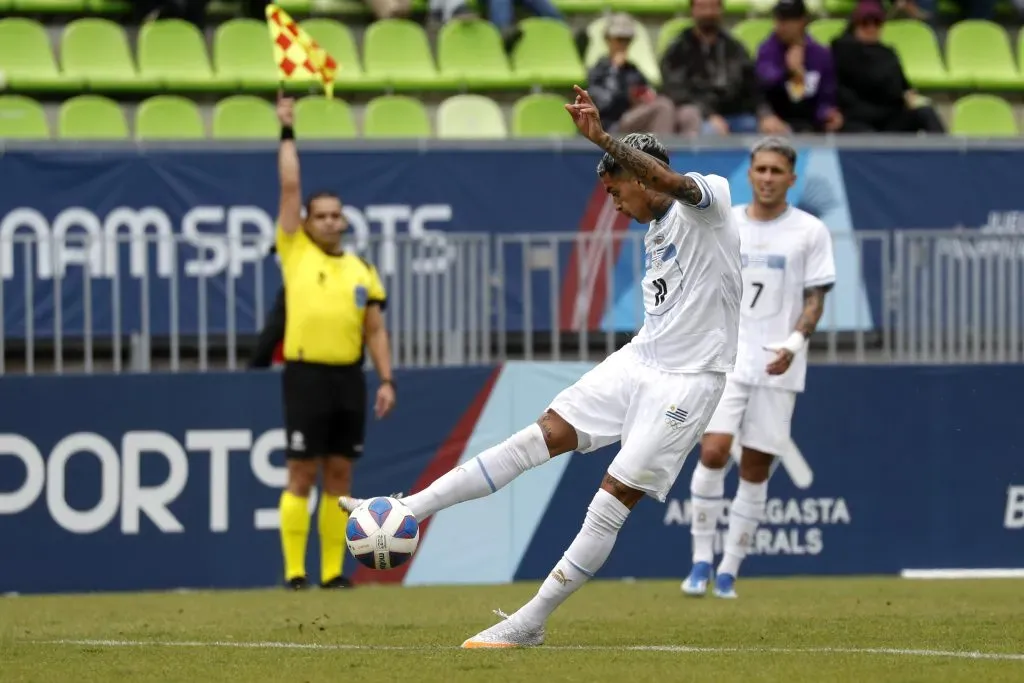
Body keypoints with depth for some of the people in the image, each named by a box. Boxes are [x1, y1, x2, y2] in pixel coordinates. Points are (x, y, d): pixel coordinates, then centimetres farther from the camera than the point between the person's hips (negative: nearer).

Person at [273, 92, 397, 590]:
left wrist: (387, 380, 4)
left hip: (349, 378, 4)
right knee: (301, 475, -4)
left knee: (339, 476, 6)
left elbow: (375, 330, 13)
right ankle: (295, 571, -3)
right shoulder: (295, 252, 3)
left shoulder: (362, 271, 12)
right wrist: (287, 133, 4)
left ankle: (333, 571, 9)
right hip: (307, 375, -4)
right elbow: (290, 187, -1)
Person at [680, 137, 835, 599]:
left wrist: (794, 343, -17)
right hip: (725, 359, 1)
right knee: (713, 453, -15)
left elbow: (815, 298, 0)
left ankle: (729, 571, 10)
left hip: (777, 369, -1)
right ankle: (701, 560, -5)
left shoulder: (810, 231, 1)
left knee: (756, 470, 1)